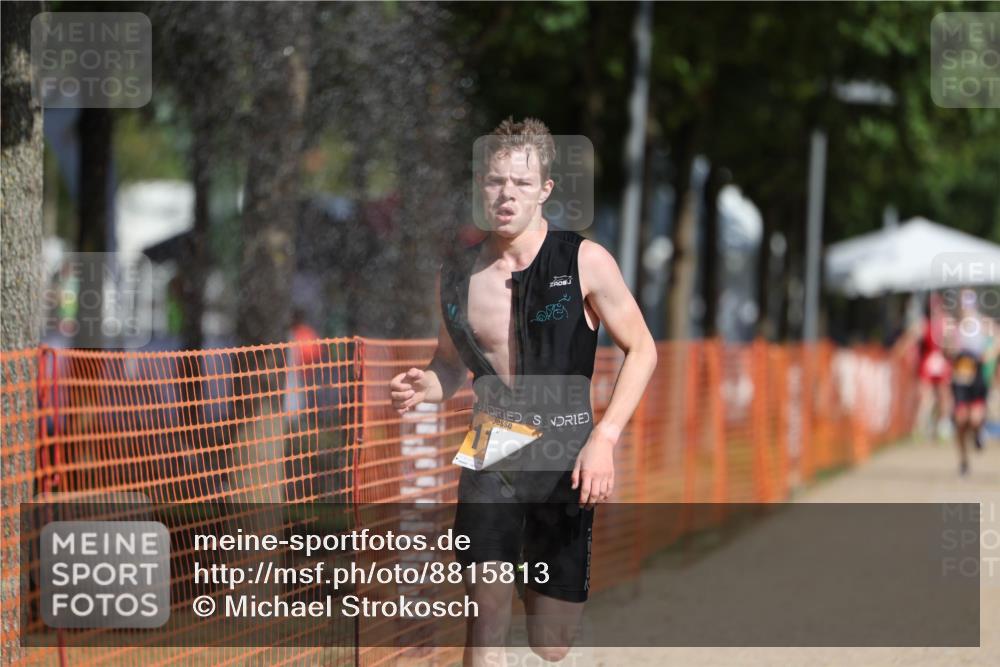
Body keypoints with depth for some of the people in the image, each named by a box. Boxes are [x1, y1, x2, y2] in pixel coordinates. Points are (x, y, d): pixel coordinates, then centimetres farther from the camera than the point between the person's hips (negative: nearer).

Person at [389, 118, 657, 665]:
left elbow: (641, 350, -1)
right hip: (489, 456, 2)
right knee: (486, 611, -16)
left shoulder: (583, 262, -7)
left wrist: (604, 438, -12)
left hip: (565, 460, -2)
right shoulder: (458, 275, 5)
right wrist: (422, 387, -5)